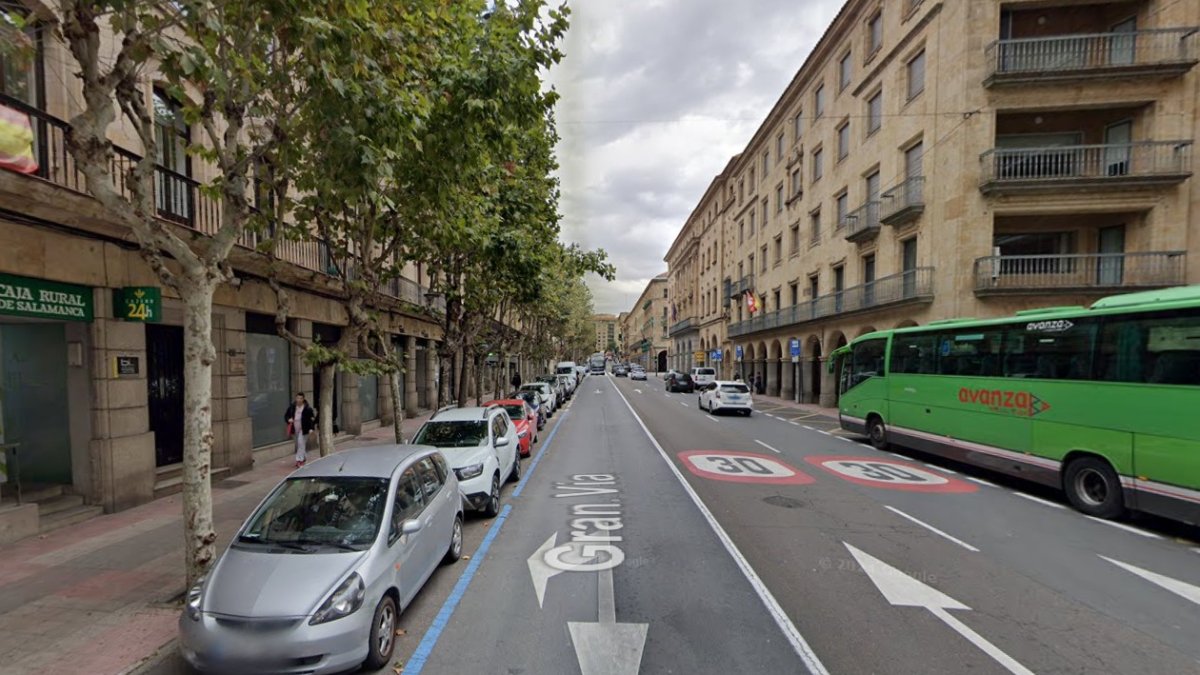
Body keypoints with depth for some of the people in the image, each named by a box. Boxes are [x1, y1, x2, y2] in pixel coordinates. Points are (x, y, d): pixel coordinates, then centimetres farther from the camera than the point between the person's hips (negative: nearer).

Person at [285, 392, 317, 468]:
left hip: (303, 429, -5)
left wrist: (311, 428, -17)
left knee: (301, 444, -10)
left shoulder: (308, 408, -10)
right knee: (298, 444, 15)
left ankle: (299, 460, -7)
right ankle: (304, 457, 33)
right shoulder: (291, 407, 1)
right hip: (295, 429, 5)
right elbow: (286, 415, 12)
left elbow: (312, 418, -8)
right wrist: (288, 419, -11)